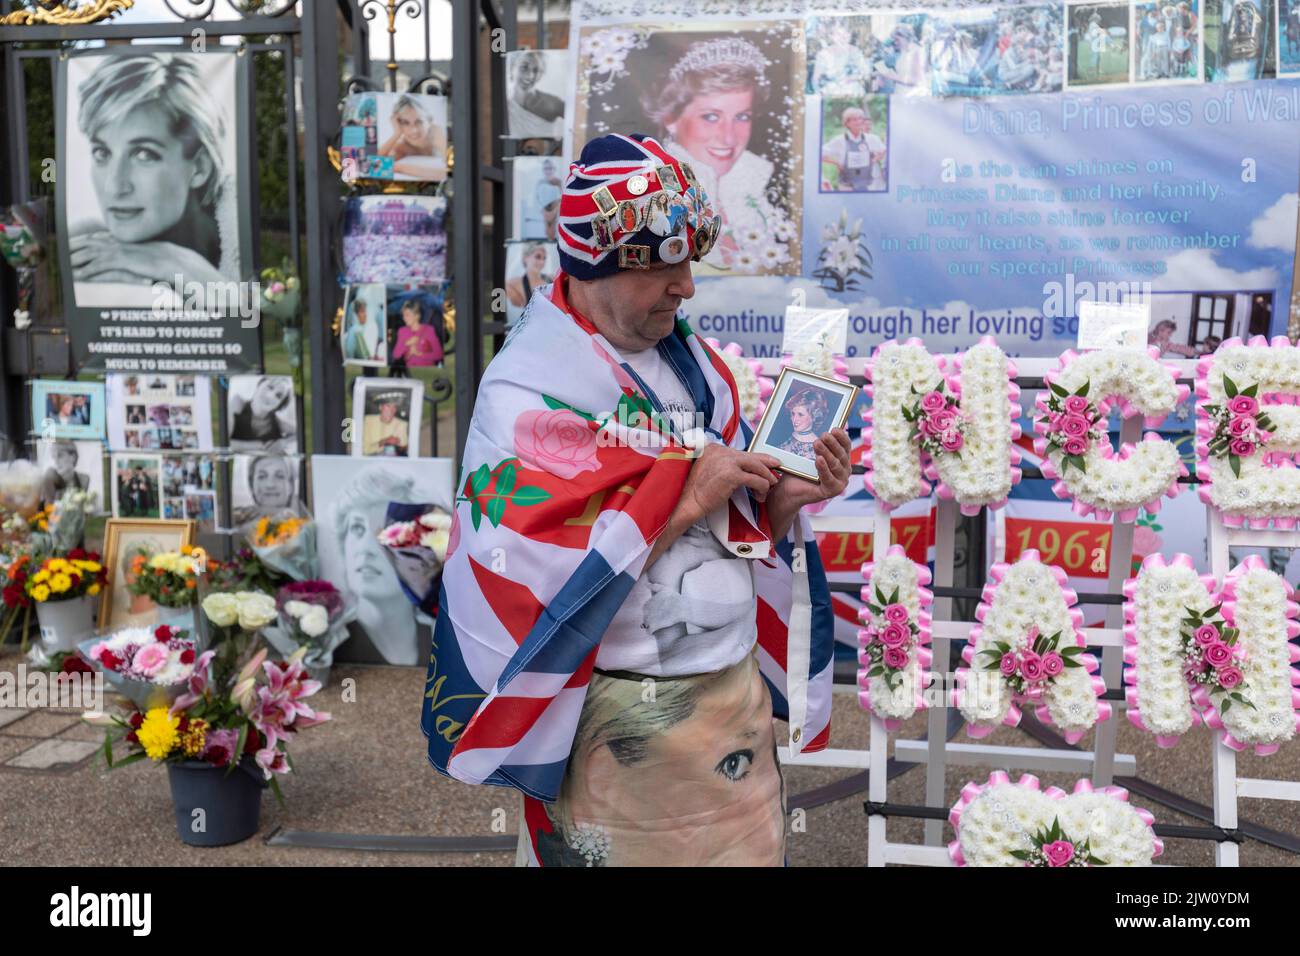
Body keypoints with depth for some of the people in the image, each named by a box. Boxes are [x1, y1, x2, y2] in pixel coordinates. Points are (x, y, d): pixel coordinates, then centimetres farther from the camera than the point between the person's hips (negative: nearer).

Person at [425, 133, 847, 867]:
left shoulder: (690, 361, 5)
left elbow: (737, 522, 11)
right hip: (620, 721, -6)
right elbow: (534, 572, -22)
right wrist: (685, 496, -21)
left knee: (752, 848, 18)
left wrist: (782, 501, -10)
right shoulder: (528, 393, -14)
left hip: (738, 690, 6)